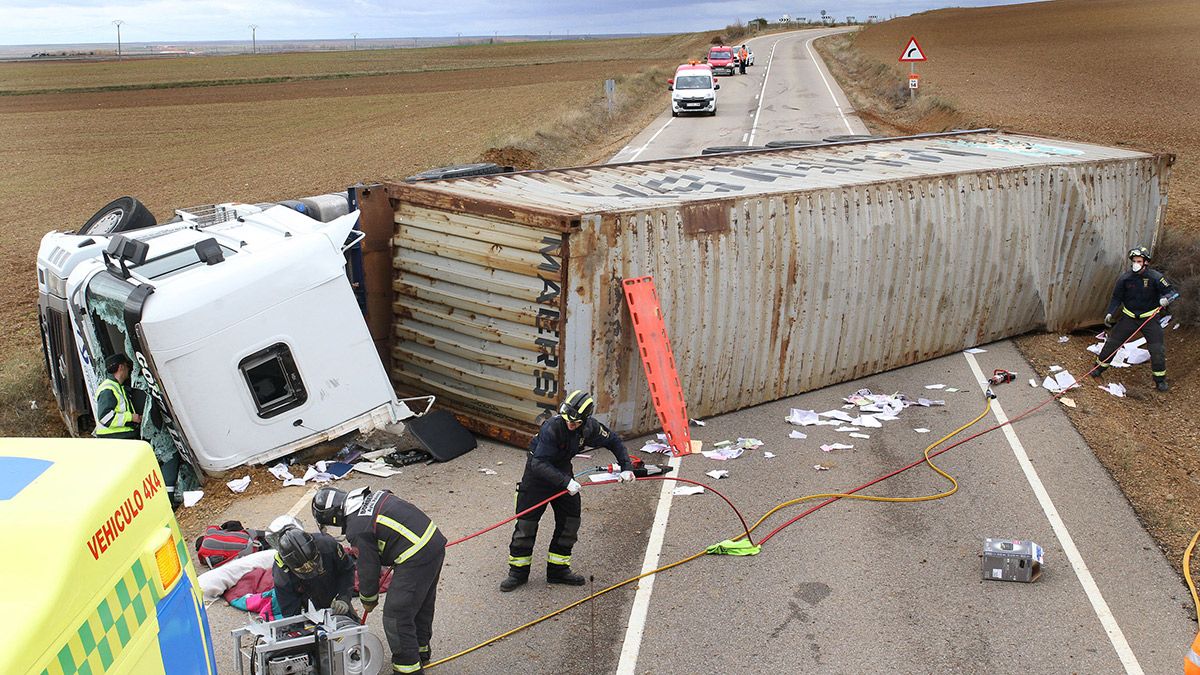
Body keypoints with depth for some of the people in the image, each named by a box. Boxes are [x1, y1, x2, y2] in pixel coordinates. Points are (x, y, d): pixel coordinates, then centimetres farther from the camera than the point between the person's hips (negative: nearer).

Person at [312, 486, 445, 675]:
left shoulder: (357, 530, -15)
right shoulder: (372, 496, 10)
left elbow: (368, 568, -5)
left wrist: (368, 600, 13)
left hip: (415, 560, -10)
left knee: (396, 616, 1)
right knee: (422, 604, 27)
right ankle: (420, 650, 45)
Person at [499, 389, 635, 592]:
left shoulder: (590, 427, -15)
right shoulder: (551, 428, -33)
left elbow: (613, 441, 2)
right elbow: (539, 464, -36)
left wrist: (626, 467, -6)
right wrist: (566, 482, -42)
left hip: (563, 472, 5)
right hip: (538, 473, -5)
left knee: (570, 521, 4)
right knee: (526, 523, -3)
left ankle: (558, 570, 17)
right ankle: (518, 572, 11)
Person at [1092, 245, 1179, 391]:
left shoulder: (1155, 277, -13)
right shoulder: (1124, 279, -6)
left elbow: (1172, 292, -7)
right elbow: (1117, 298, 2)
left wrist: (1166, 298, -30)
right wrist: (1109, 313, -11)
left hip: (1150, 318, -2)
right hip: (1129, 317, 2)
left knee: (1157, 349, -5)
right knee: (1112, 342, 2)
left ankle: (1160, 380, 11)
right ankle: (1099, 368, 19)